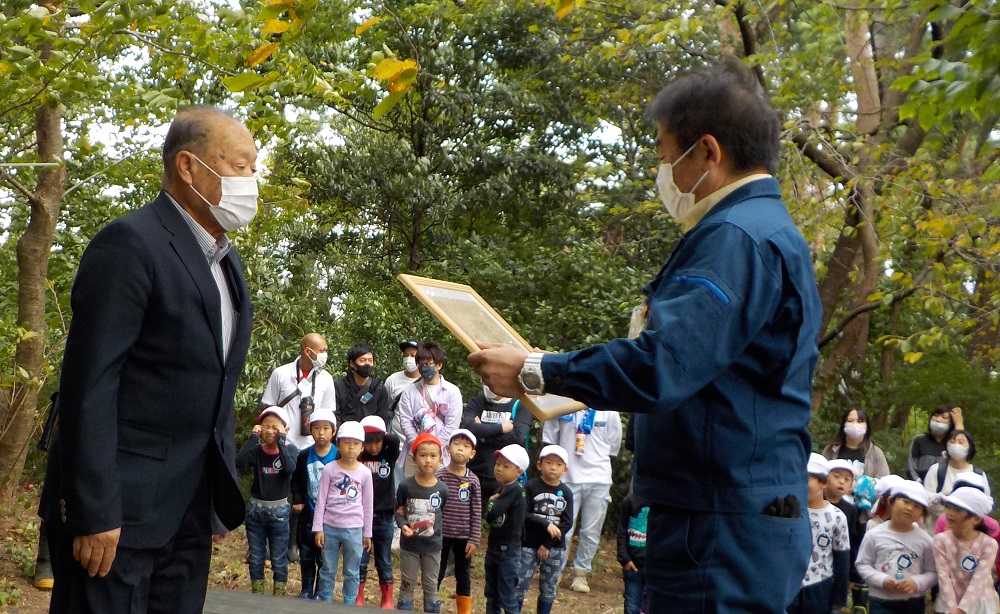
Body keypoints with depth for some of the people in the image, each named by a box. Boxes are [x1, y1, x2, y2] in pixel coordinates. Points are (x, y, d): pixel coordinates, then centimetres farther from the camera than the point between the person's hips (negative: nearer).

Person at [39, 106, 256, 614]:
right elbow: (90, 383, -18)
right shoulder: (130, 244, -13)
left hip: (191, 510, 8)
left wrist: (223, 494, 15)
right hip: (119, 505, -8)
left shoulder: (225, 261, 14)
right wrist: (95, 511, -21)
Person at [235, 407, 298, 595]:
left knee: (279, 560, 5)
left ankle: (279, 597, 16)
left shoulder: (289, 449, -6)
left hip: (278, 511, -2)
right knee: (255, 558, 11)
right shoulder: (256, 451, -3)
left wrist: (281, 440, -24)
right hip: (255, 509, 2)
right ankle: (257, 596, 23)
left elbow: (290, 468, -28)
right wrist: (253, 437, -19)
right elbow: (239, 462, -23)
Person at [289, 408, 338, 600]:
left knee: (325, 558, 5)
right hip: (307, 516, 3)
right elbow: (296, 481, 10)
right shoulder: (304, 456, 0)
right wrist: (297, 500, -3)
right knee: (306, 556, 13)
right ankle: (306, 591, 27)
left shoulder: (339, 458, -11)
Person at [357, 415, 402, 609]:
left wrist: (382, 436, -6)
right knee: (360, 561, 7)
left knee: (384, 562, 10)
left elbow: (395, 441, -18)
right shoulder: (358, 458, -1)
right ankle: (358, 598, 18)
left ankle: (387, 600, 19)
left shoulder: (389, 456, -1)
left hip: (384, 517, 0)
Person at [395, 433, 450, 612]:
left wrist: (436, 529, -8)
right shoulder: (406, 485, -12)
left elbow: (444, 513, 4)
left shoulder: (442, 489, -8)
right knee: (407, 583, 13)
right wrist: (403, 525, -20)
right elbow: (399, 510, -3)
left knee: (431, 585, 14)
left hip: (433, 545, 1)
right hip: (409, 544, -1)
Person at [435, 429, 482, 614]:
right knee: (436, 574, 9)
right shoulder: (439, 476, -7)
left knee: (464, 576, 11)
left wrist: (474, 540, -5)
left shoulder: (473, 481, -3)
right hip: (441, 535, -1)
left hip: (464, 537, 1)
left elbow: (476, 513, -2)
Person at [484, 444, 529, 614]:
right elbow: (487, 516, 3)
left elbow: (492, 514, -26)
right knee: (491, 595, 18)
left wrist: (491, 502, -5)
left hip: (508, 551, -9)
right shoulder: (501, 489, 9)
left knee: (508, 598, -4)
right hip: (493, 547, 9)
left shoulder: (515, 490, -19)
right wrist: (493, 501, -15)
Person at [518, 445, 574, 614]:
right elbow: (524, 514, -13)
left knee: (549, 588, 9)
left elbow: (567, 523, -4)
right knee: (520, 584, -3)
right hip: (529, 545, -3)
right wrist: (546, 525, -23)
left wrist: (548, 544, -12)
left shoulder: (566, 493, 2)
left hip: (555, 548, 3)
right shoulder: (531, 486, -6)